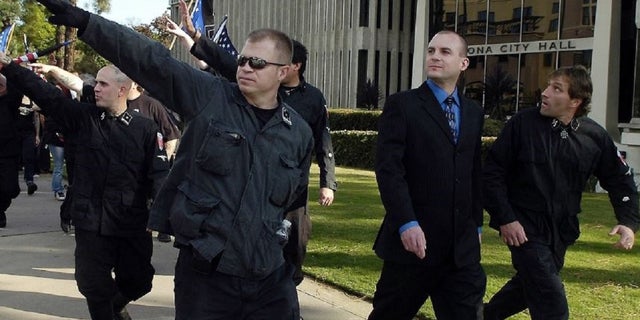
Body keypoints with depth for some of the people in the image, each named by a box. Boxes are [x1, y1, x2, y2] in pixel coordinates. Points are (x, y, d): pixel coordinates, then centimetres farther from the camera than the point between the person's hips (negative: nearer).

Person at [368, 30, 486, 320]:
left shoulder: (473, 112, 13)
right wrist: (406, 223, -21)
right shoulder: (401, 105, -4)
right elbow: (388, 169, -13)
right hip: (413, 237, -4)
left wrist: (476, 224, 17)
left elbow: (474, 173, 18)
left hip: (462, 244, 4)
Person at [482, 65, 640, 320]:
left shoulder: (595, 136, -4)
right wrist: (504, 218, -16)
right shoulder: (523, 124, -13)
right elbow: (492, 172, -9)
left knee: (529, 286, 22)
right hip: (525, 228, -5)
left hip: (562, 231, 5)